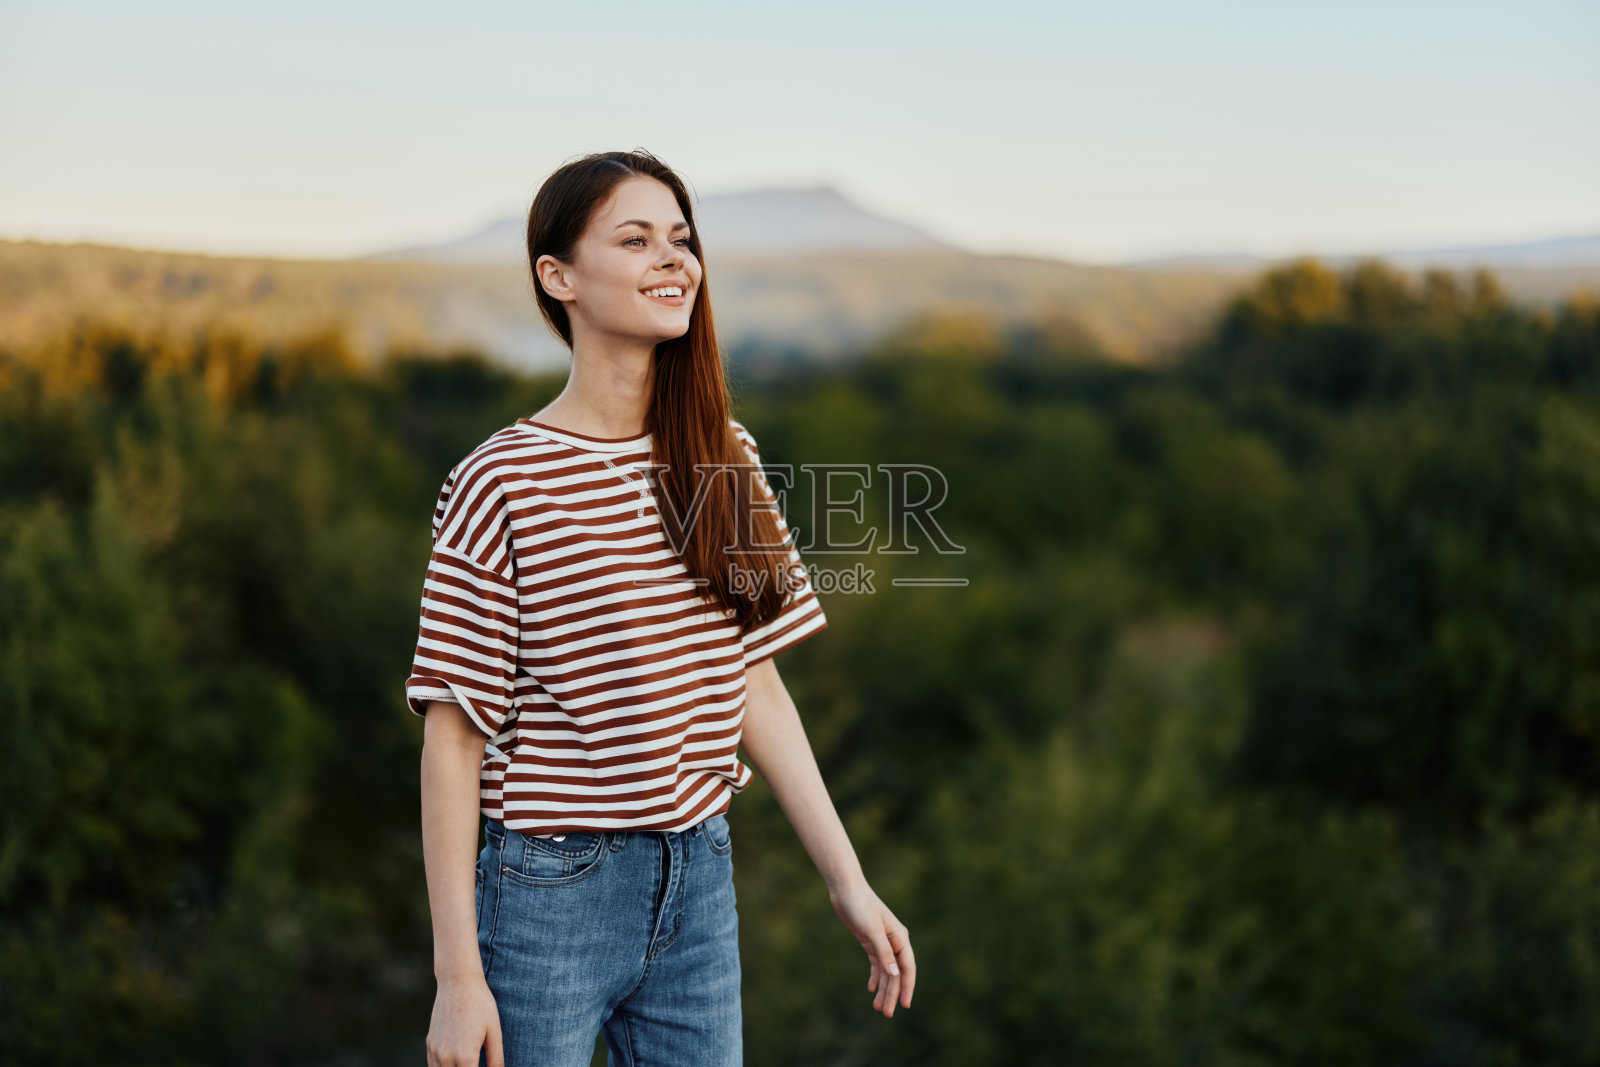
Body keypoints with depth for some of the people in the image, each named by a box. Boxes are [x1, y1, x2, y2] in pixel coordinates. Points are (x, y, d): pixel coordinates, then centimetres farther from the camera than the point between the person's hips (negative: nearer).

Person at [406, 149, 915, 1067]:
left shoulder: (723, 456, 3)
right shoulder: (500, 483, -12)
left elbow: (757, 683, 7)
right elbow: (454, 736, -10)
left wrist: (849, 883, 6)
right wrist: (459, 974, -12)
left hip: (700, 882, 5)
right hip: (551, 890, -4)